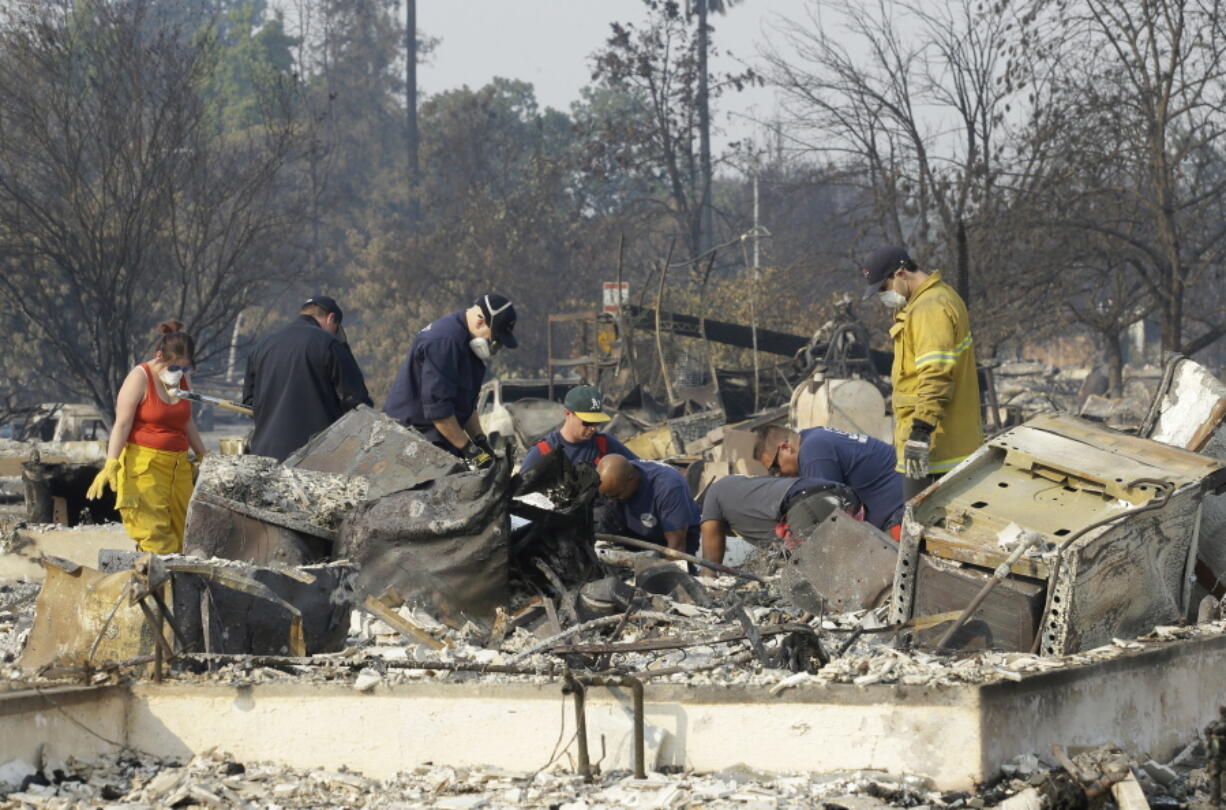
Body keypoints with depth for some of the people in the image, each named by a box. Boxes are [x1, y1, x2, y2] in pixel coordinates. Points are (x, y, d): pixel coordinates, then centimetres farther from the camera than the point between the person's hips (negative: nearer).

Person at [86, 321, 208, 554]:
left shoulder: (183, 378, 12)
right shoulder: (139, 378, -7)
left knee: (180, 538, 1)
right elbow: (122, 425, -13)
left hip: (178, 466, 7)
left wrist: (202, 457, 33)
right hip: (144, 465, -7)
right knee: (154, 537, -15)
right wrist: (111, 463, -24)